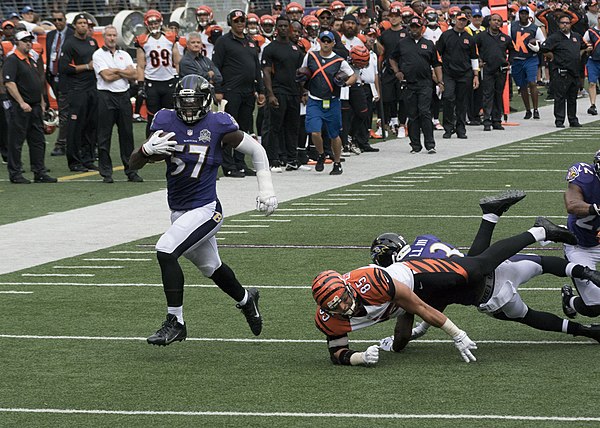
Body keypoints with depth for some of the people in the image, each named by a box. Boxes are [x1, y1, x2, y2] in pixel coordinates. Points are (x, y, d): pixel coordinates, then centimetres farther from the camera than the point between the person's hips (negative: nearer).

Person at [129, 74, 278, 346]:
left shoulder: (218, 125, -10)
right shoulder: (166, 122, 0)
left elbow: (256, 151, 2)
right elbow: (133, 165, 0)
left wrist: (266, 189, -2)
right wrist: (148, 149, -21)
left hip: (205, 209, -6)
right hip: (178, 210, 6)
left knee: (165, 251, -23)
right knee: (210, 267, 21)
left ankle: (175, 322, -14)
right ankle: (245, 299, 52)